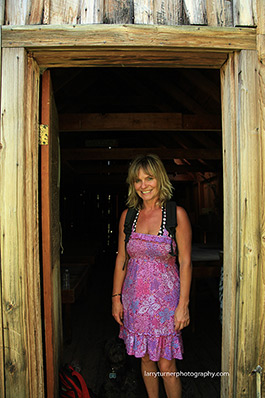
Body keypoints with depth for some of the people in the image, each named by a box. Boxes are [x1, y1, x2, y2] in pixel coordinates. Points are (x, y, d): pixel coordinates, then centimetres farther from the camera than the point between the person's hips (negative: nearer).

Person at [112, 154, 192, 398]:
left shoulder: (177, 214, -9)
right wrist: (116, 298, 6)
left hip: (165, 298, -3)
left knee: (166, 365, 5)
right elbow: (121, 259, 7)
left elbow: (185, 262, -9)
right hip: (135, 297, 4)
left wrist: (183, 305, -11)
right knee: (146, 359, 18)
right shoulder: (128, 215, 1)